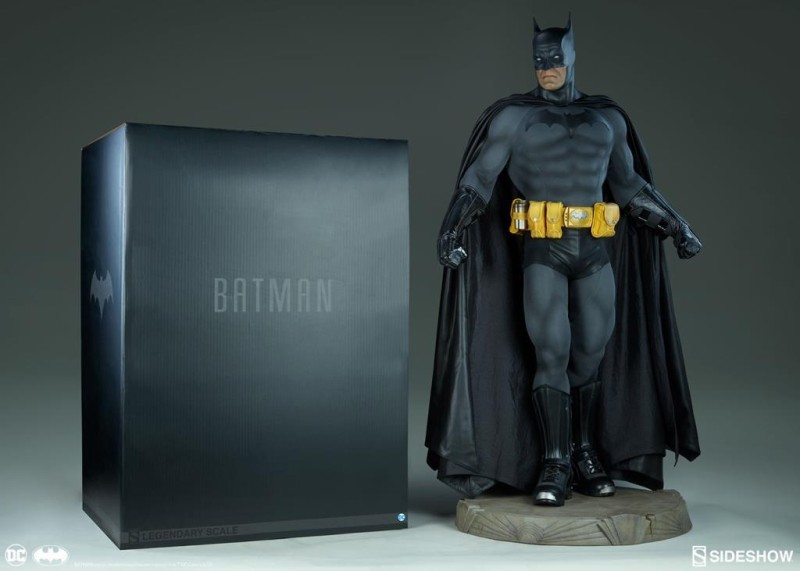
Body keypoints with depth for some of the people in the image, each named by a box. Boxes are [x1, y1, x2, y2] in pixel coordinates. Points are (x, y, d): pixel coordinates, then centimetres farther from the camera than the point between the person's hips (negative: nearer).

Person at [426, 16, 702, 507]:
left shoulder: (607, 118, 12)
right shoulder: (514, 117, 2)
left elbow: (631, 186, 21)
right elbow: (477, 181, -3)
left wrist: (676, 225, 19)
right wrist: (453, 228, -17)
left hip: (596, 251, 3)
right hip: (542, 252, -3)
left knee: (592, 354, 5)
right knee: (551, 354, -8)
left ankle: (586, 457, 17)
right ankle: (554, 465, 0)